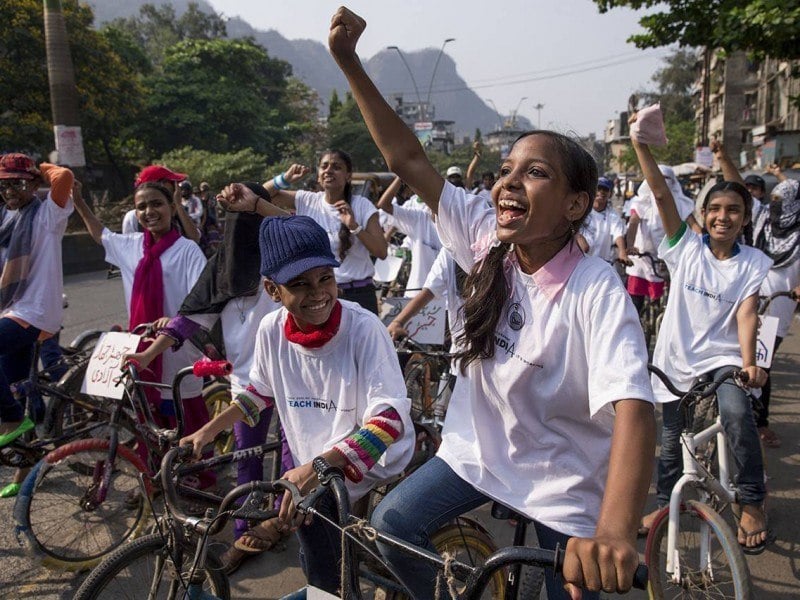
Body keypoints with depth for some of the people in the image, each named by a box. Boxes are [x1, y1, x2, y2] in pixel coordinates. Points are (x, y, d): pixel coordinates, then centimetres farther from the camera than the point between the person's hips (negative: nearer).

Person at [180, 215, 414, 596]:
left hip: (369, 466, -4)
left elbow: (390, 419, -29)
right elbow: (261, 391, 10)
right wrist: (207, 431, 5)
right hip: (309, 467, 4)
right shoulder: (271, 330, -10)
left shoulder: (363, 328, -25)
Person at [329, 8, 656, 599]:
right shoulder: (486, 241, -13)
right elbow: (407, 158, -13)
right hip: (479, 451, 4)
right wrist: (349, 61, -18)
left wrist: (615, 531, -54)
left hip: (565, 487, -4)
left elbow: (634, 408, -39)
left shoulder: (595, 290, -27)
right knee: (391, 523, -2)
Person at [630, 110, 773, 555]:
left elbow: (746, 313, -13)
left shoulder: (754, 263, -1)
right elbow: (661, 194, -10)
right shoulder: (686, 247, -1)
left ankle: (752, 505, -11)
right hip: (678, 358, 2)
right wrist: (641, 143, -18)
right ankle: (667, 504, 36)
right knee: (672, 439, 11)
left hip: (724, 358, -1)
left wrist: (749, 361, -29)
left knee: (736, 409, -30)